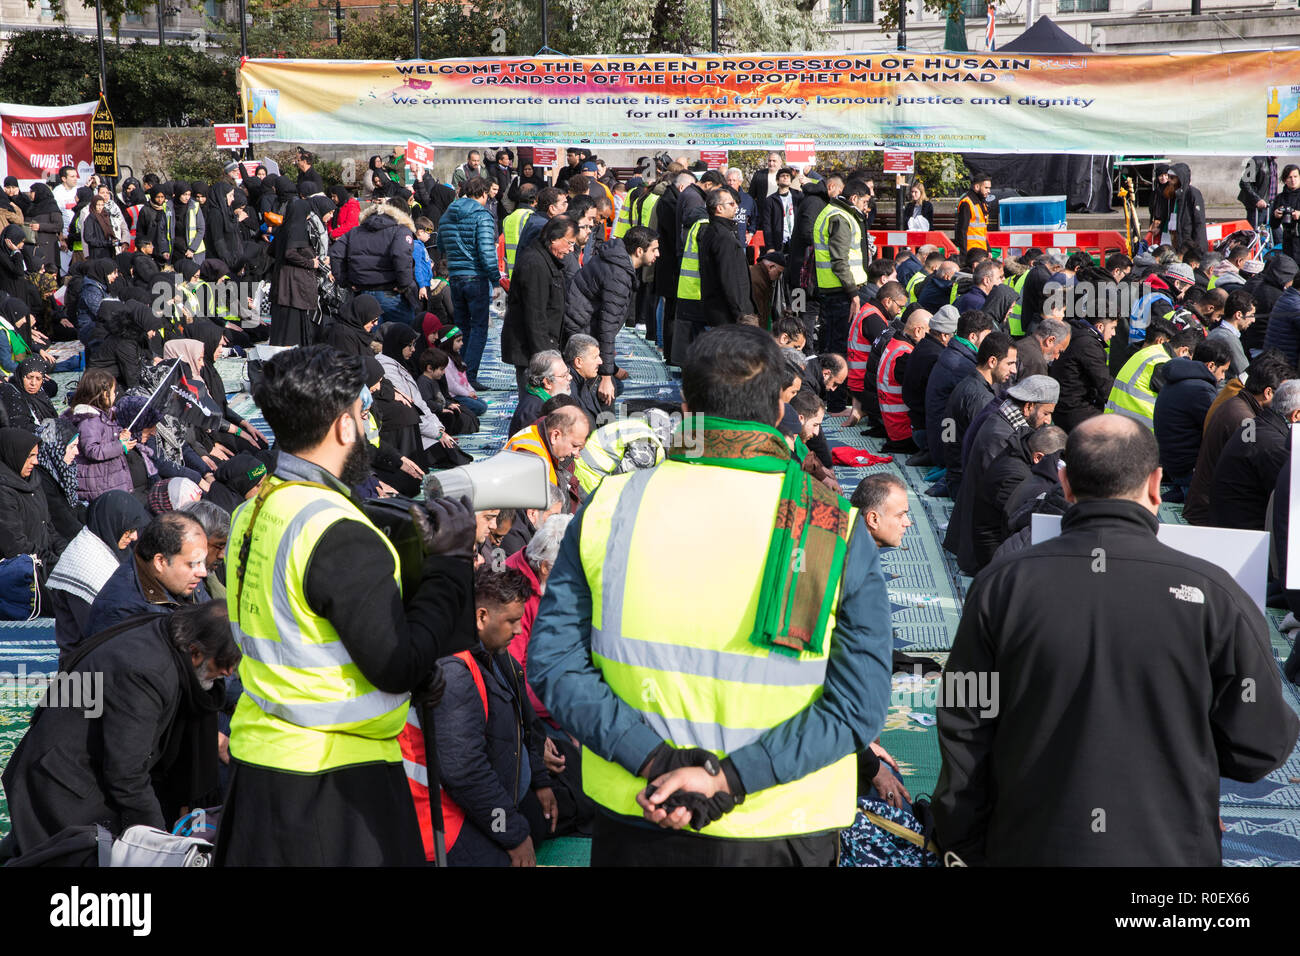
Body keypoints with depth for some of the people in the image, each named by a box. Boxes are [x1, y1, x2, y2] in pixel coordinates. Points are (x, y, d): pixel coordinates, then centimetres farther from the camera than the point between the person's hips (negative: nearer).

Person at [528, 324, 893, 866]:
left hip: (631, 821, 1)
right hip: (777, 832, -1)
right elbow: (857, 704, -15)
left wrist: (654, 760, -16)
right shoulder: (838, 533, -9)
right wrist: (727, 779, -19)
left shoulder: (609, 507, -5)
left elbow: (551, 661, -9)